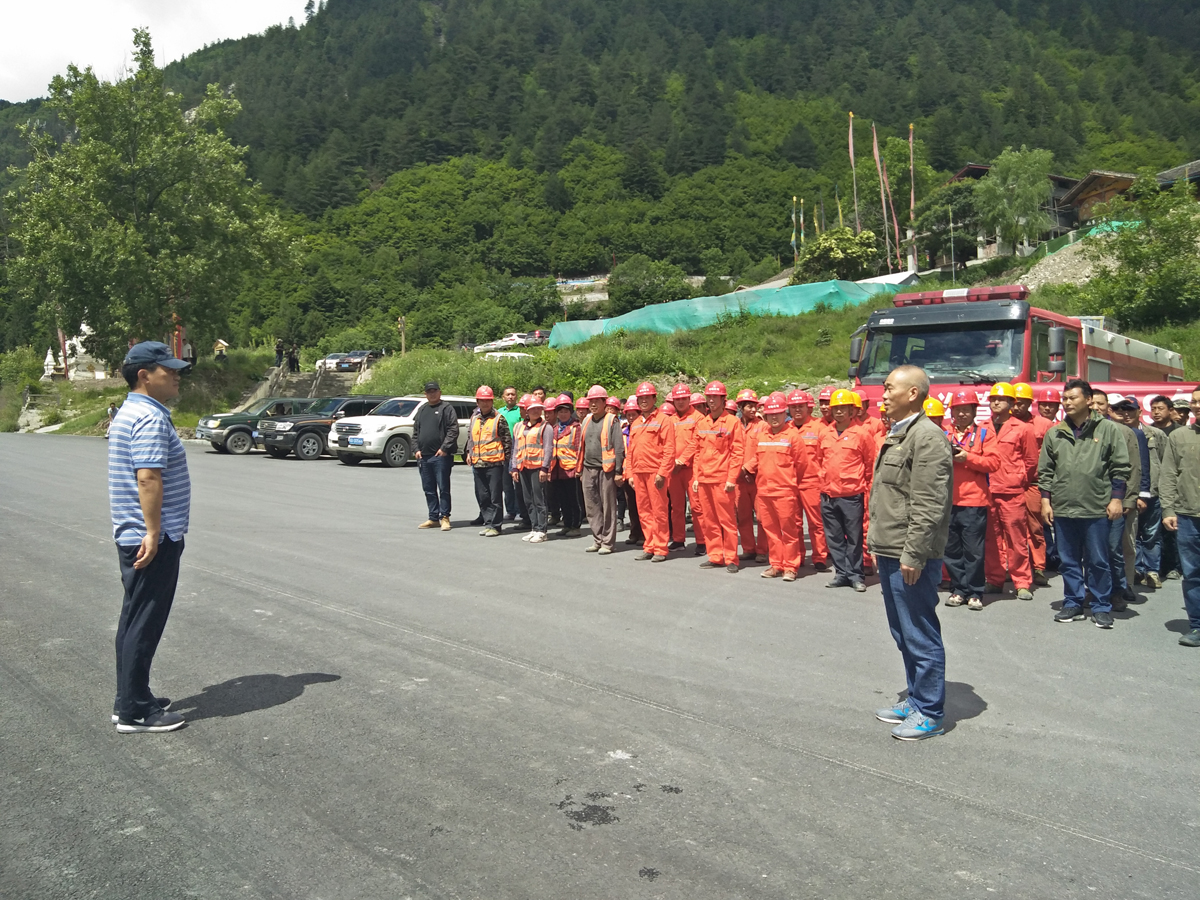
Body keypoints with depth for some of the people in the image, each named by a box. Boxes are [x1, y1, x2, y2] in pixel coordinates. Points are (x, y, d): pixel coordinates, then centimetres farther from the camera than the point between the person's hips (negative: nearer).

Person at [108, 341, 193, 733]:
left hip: (131, 537, 11)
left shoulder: (127, 413, 16)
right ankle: (135, 712, 6)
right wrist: (154, 533, -25)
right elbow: (148, 478, -25)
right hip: (154, 540, -11)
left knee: (134, 621, 16)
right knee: (144, 625, -3)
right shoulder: (150, 417, -17)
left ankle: (130, 700, 26)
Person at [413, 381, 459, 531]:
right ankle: (433, 518, 16)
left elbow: (453, 430, -9)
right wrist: (416, 449, 6)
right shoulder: (422, 410, 18)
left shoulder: (446, 409, 0)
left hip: (441, 456, -6)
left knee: (443, 488, -4)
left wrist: (444, 448, -15)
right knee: (429, 489, 10)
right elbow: (415, 432, 19)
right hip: (423, 456, 6)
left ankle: (444, 517, 2)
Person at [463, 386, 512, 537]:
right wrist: (469, 453, 14)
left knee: (495, 496, -3)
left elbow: (507, 439, -1)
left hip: (494, 463, -6)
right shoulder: (474, 418, 14)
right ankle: (487, 523, 19)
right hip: (477, 463, 6)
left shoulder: (499, 419, -2)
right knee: (482, 497, 10)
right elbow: (470, 436, 23)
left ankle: (495, 525, 3)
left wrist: (507, 457, -3)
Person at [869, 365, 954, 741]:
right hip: (890, 554, 10)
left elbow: (928, 506, -21)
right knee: (903, 634, 18)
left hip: (911, 557, -10)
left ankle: (930, 713, 12)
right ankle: (916, 699, 32)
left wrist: (912, 554, -21)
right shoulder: (897, 434, 16)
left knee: (920, 635, 1)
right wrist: (878, 543, 19)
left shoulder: (927, 436, -15)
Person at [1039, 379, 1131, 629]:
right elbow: (1045, 470, 11)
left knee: (1098, 561, 5)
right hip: (1063, 508, 3)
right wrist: (1046, 500, 5)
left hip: (1097, 508, -3)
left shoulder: (1108, 429, 0)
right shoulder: (1054, 434, 8)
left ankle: (1101, 607, 16)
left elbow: (1120, 467, 0)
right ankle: (1073, 604, 20)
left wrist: (1116, 498, -5)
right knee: (1069, 561, 10)